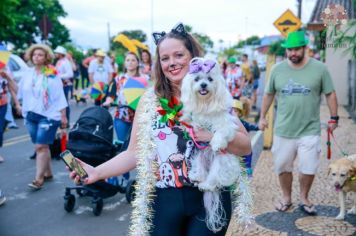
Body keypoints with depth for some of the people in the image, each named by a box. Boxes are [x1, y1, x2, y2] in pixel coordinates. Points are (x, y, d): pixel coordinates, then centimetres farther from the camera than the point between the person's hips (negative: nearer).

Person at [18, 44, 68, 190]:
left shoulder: (52, 75, -7)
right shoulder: (28, 74, 8)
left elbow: (59, 96, -6)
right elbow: (21, 92, 17)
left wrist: (63, 116, -7)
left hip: (48, 115, -5)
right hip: (31, 115, 5)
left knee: (41, 146, -10)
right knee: (42, 146, 12)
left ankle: (38, 179, -5)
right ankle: (48, 173, 25)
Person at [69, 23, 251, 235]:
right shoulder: (149, 100, -1)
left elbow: (246, 146, -2)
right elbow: (135, 153, -1)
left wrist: (215, 134, -20)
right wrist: (98, 172, -14)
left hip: (209, 199, 0)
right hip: (163, 200, 0)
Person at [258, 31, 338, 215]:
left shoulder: (319, 68, -5)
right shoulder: (277, 69, 1)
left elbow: (330, 94, 3)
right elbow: (268, 94, 10)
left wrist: (334, 118, 2)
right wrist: (262, 117, 12)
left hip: (309, 130, -2)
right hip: (283, 130, 2)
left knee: (308, 168, 3)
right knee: (283, 167, 12)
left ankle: (304, 198, 28)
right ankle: (286, 197, 33)